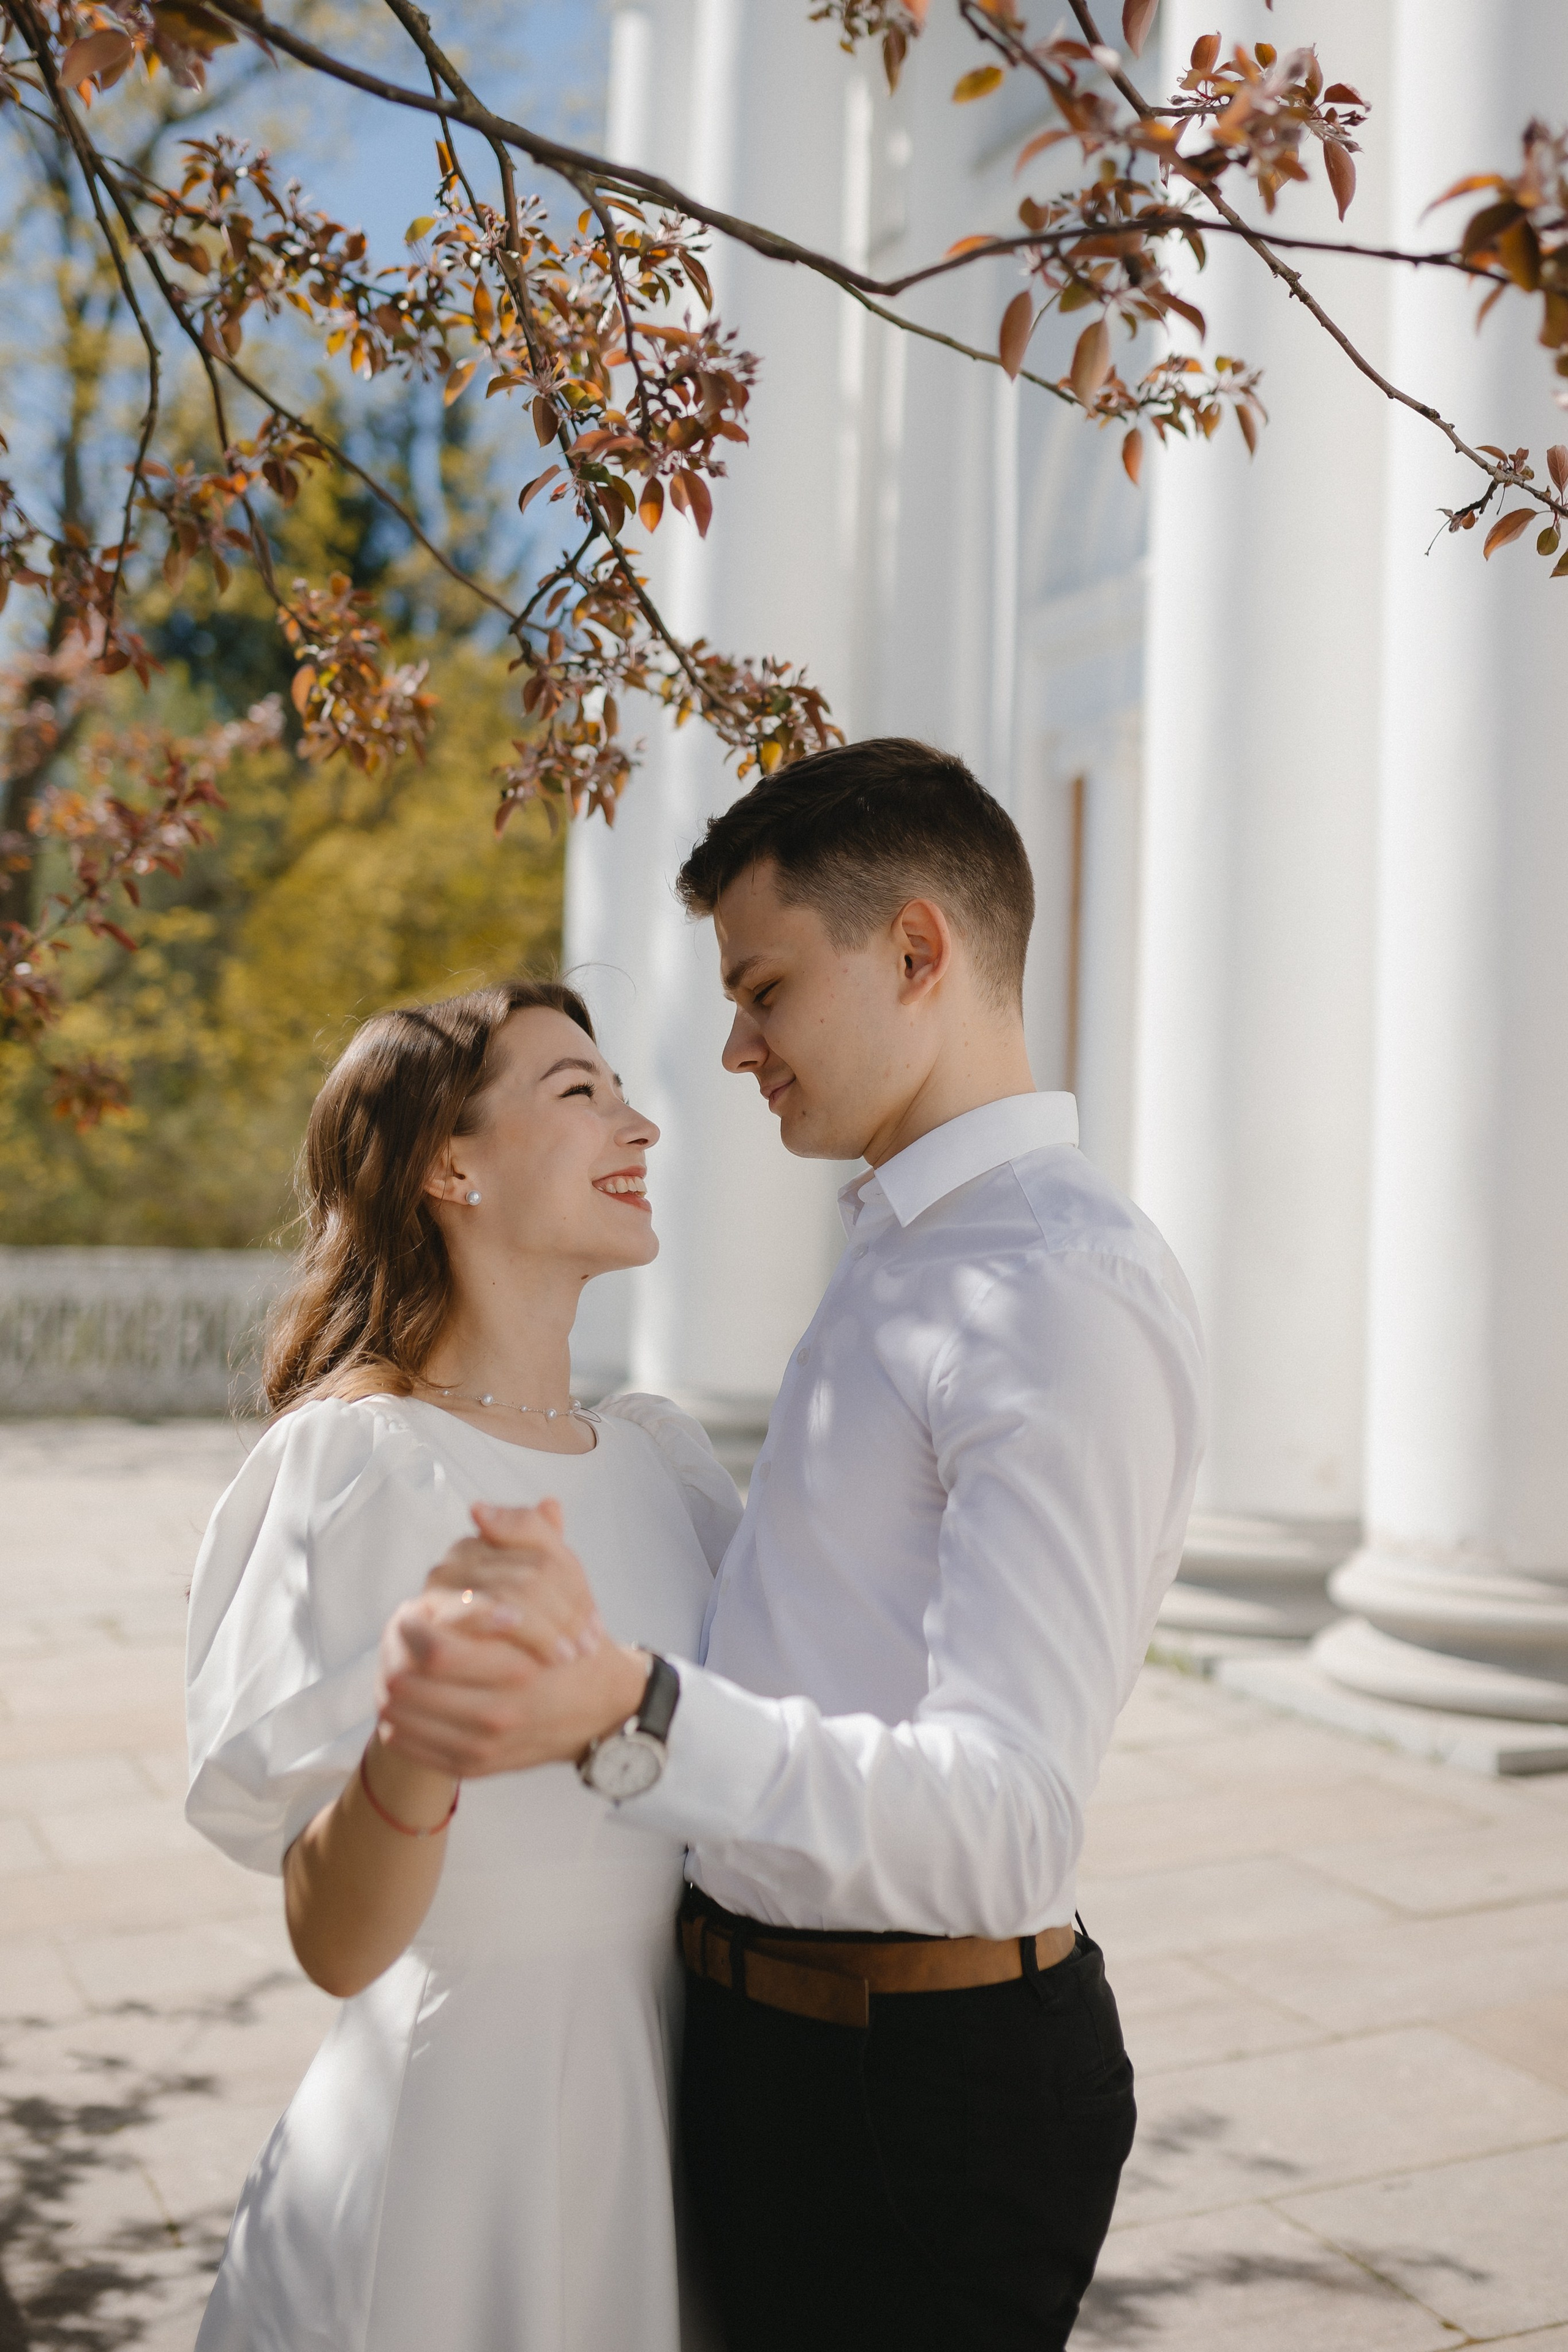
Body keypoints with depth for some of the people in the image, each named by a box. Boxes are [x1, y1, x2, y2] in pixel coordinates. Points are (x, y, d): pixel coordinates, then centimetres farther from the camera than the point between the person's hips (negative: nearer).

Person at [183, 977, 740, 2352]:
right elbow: (336, 1943, -25)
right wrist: (414, 1745, -42)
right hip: (468, 2126, -6)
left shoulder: (661, 1454, 2)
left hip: (681, 2097, 6)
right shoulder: (357, 1463, -18)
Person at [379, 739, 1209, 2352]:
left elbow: (1002, 1824, -31)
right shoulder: (897, 1252, 9)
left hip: (924, 2086, -9)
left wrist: (630, 1711, -44)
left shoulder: (1076, 1294, -23)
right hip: (764, 2032, 9)